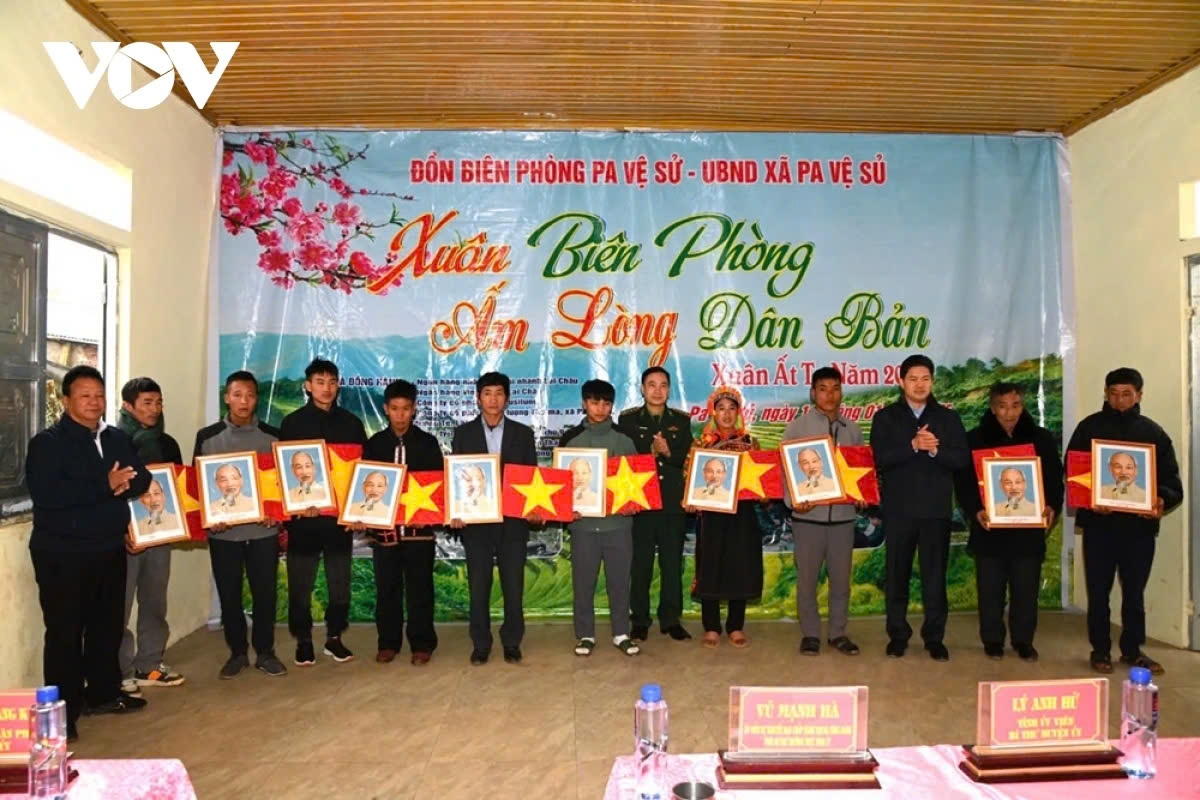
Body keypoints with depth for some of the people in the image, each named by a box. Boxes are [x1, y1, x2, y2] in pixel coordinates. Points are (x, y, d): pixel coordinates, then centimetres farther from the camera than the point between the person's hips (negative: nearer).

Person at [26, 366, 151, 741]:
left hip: (109, 550, 6)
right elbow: (45, 494, -23)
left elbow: (142, 479, 6)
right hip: (62, 554, -6)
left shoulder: (118, 439, 10)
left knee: (108, 626, 15)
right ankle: (62, 712, 10)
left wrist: (123, 485, -17)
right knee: (65, 633, 0)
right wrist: (104, 485, -23)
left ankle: (104, 693, 32)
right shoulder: (47, 443, -9)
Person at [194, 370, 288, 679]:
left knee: (265, 593, 5)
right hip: (223, 532, 0)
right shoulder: (207, 437, 2)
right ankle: (237, 652, 24)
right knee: (229, 595, 8)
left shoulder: (273, 437, 3)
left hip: (263, 530, 0)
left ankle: (265, 652, 19)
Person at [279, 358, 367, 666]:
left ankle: (334, 638, 22)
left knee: (340, 582, 9)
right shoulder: (292, 422, 1)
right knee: (300, 583, 6)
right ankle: (303, 641, 19)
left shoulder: (351, 423, 6)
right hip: (303, 515, -1)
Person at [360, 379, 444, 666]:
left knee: (419, 587, 4)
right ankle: (388, 642, 20)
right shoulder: (374, 444, 7)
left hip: (419, 525, -1)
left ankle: (421, 644, 13)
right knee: (387, 587, 8)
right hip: (383, 525, 2)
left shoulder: (428, 442, 4)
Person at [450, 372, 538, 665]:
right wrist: (455, 511, -11)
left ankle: (512, 642, 18)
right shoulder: (463, 433, 5)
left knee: (513, 585, 5)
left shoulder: (523, 433, 5)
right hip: (476, 519, 0)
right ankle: (480, 644, 17)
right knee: (478, 585, 5)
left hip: (513, 520, 0)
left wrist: (534, 508, -10)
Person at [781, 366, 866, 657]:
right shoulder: (797, 426, -1)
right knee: (807, 577, 5)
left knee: (841, 577, 9)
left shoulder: (852, 428, 8)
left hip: (843, 514, 3)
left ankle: (838, 633, 23)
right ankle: (810, 633, 18)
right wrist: (792, 500, -16)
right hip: (808, 515, -2)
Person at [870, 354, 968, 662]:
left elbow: (962, 459, -1)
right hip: (898, 508, -1)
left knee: (935, 574, 5)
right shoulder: (886, 417, 4)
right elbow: (881, 458, -9)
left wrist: (936, 450, -18)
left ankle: (935, 637, 15)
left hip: (936, 508, 1)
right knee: (897, 573, 6)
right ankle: (897, 635, 16)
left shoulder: (948, 418, 8)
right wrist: (913, 446, -21)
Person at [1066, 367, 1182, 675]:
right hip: (1098, 524, -1)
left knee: (1135, 592, 11)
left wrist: (1162, 501, -17)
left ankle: (1132, 650, 24)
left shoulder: (1153, 433, 6)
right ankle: (1100, 650, 17)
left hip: (1139, 525, 2)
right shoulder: (1089, 428, 1)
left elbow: (1171, 480, 4)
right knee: (1099, 591, 5)